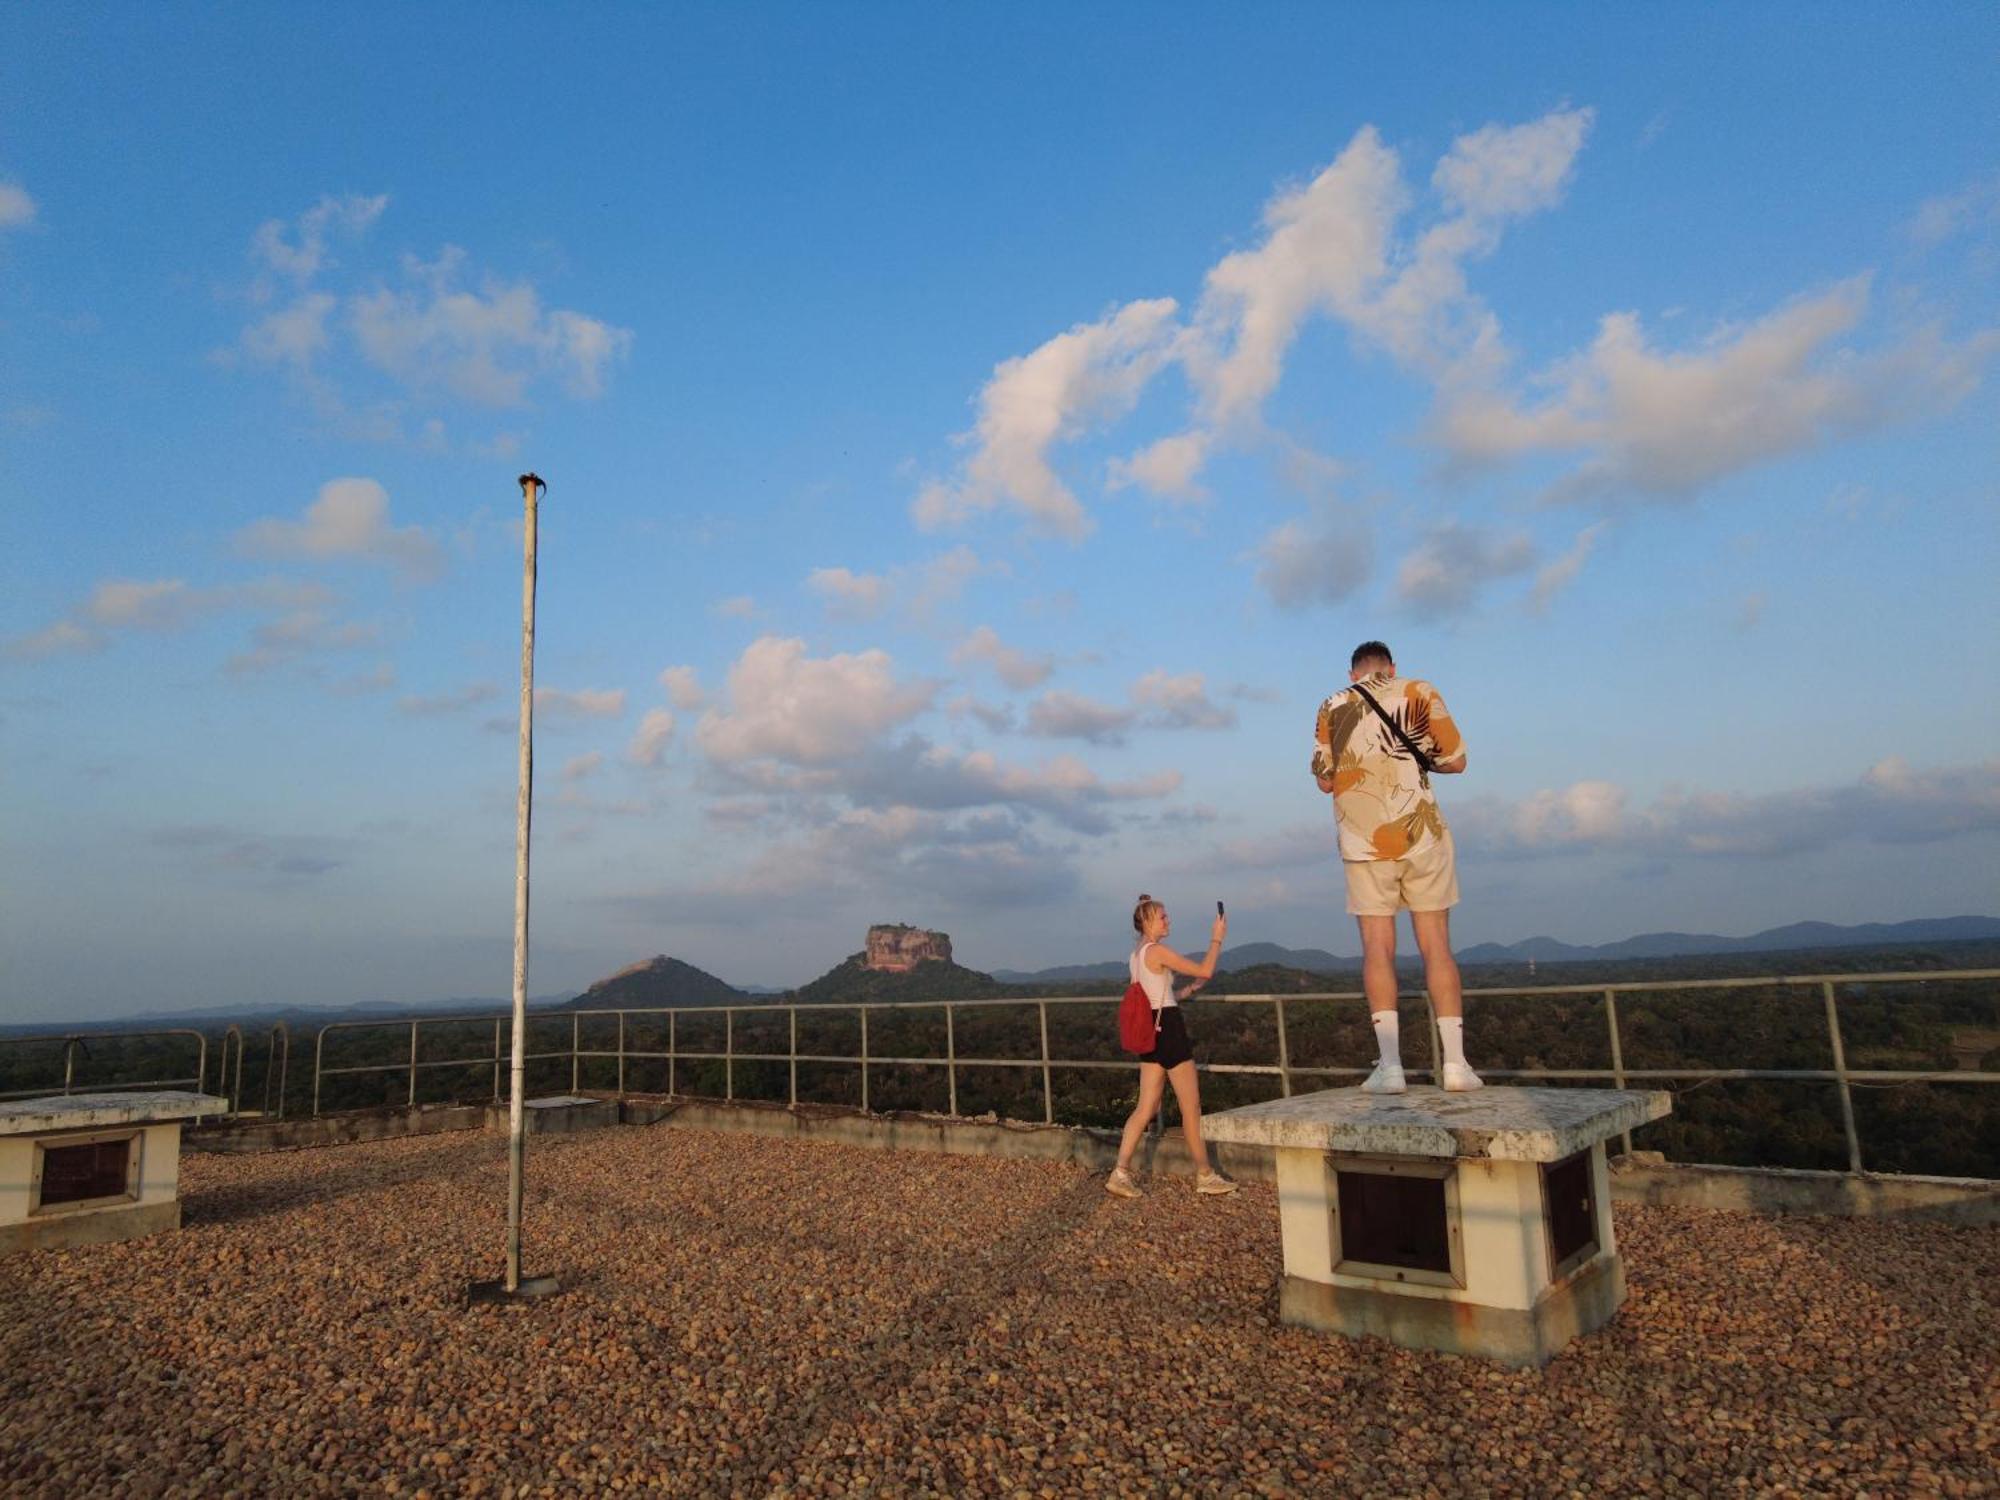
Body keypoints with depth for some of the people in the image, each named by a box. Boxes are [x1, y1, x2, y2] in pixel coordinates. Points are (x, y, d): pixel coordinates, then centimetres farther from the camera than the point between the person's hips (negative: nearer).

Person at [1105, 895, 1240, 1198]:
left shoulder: (1136, 956, 13)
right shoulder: (1157, 951, -14)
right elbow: (1206, 971, -13)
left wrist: (1188, 991, 20)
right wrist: (1217, 938, -2)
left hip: (1150, 1031, 9)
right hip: (1169, 1028, -9)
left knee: (1146, 1108, 7)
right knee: (1191, 1107, 3)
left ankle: (1121, 1173, 2)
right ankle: (1205, 1176, 14)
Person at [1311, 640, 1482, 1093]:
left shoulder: (1332, 708, 5)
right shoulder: (1420, 693, 3)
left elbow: (1325, 780, 8)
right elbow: (1455, 761, 5)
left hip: (1364, 840, 0)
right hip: (1421, 835, 0)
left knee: (1377, 947, 2)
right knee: (1436, 945, 5)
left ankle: (1389, 1064, -5)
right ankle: (1455, 1062, 3)